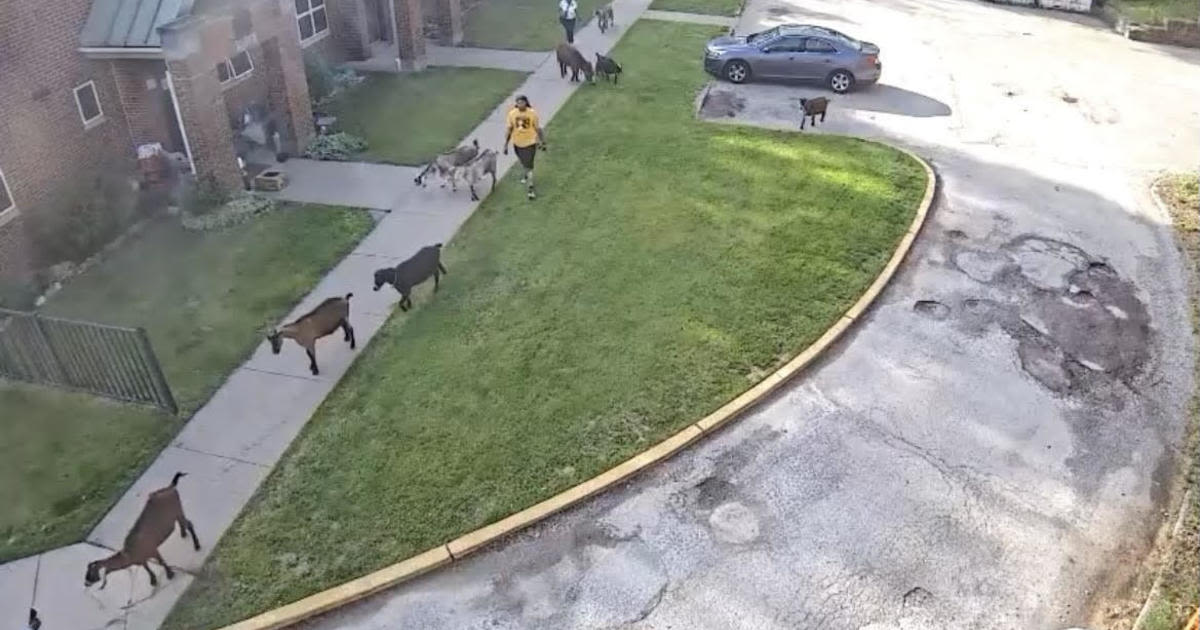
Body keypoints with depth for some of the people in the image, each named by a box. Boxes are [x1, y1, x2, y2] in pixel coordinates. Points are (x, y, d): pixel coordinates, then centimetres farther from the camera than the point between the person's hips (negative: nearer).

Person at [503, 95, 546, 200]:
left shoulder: (532, 113, -15)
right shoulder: (512, 114, -9)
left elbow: (538, 129, -5)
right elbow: (509, 129, 0)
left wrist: (543, 142, 0)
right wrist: (506, 144, 2)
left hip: (530, 143, -4)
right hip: (517, 143, 4)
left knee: (529, 166, -10)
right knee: (523, 163, 24)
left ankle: (530, 189, -8)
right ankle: (527, 175, 55)